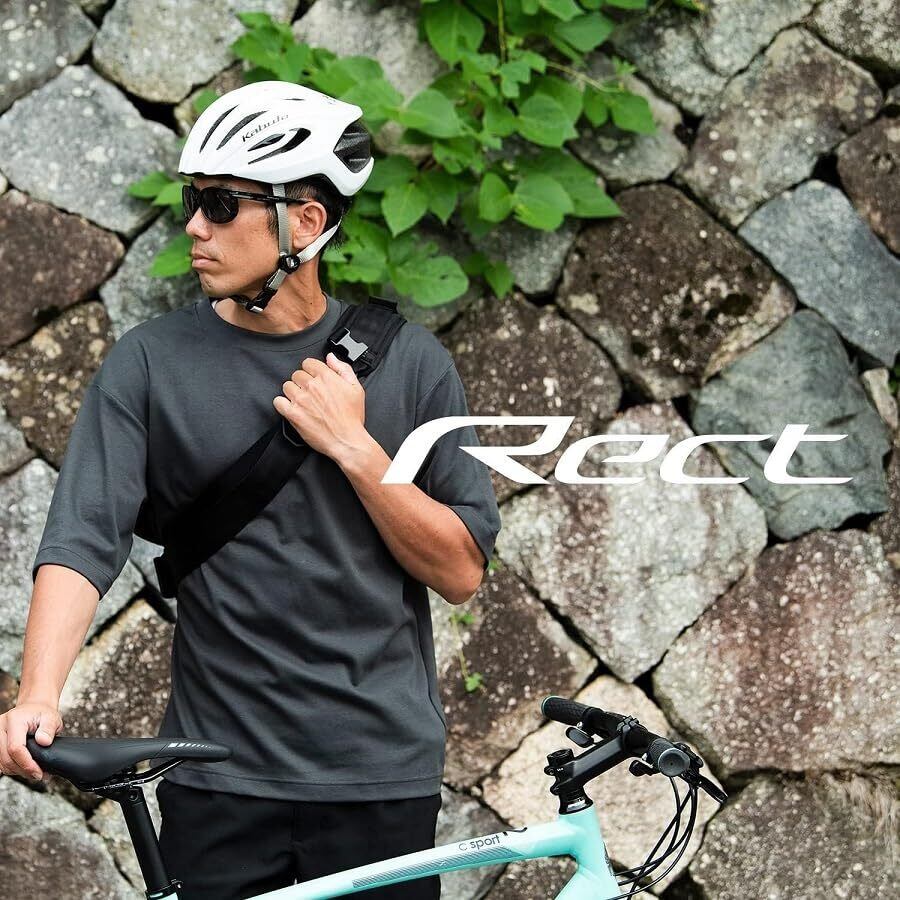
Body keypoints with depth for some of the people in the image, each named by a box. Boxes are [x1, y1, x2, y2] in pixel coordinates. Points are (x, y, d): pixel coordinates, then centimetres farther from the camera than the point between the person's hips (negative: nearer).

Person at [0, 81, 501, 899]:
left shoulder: (405, 359, 1)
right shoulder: (154, 362, -1)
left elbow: (462, 570, 0)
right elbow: (82, 539, -12)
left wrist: (353, 447, -12)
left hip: (381, 776, 0)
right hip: (218, 782, 0)